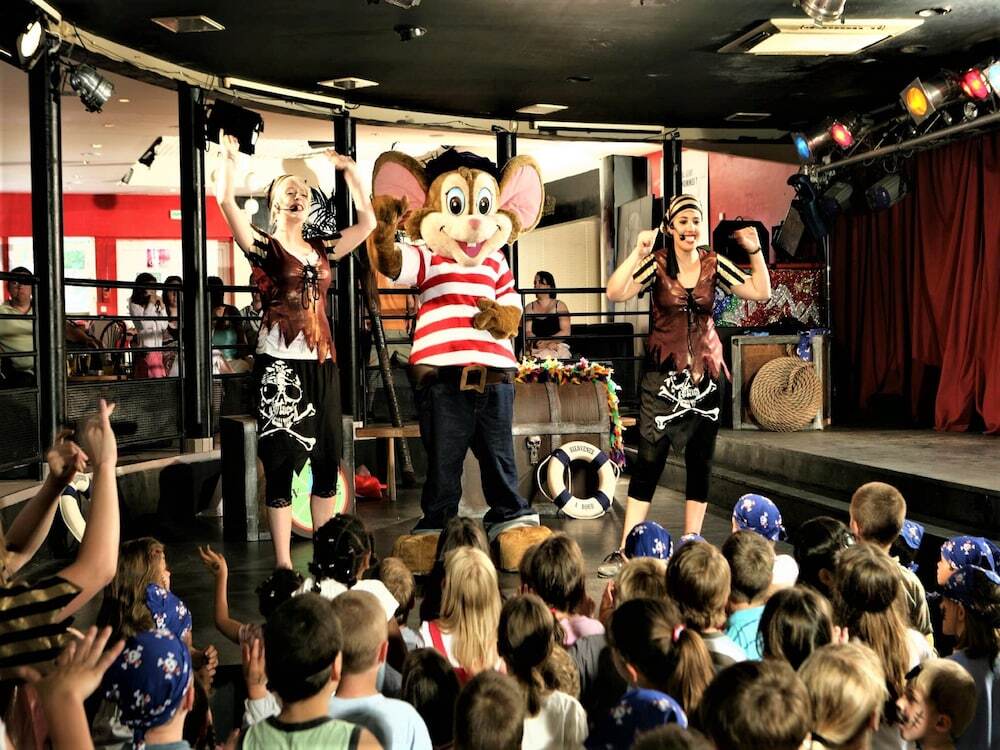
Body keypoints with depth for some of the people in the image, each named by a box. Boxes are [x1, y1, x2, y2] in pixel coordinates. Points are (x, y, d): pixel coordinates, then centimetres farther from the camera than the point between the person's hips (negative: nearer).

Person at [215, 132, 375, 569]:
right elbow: (225, 201, -14)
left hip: (322, 364, 6)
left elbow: (368, 222, 17)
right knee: (281, 463, -4)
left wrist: (349, 171, 19)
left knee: (328, 461, 9)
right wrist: (229, 155, -10)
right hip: (280, 365, -6)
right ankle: (283, 565, 1)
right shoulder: (263, 246, 0)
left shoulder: (322, 251, 15)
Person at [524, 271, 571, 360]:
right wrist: (548, 344, -14)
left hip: (559, 346, -1)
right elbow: (528, 332, 2)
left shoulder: (560, 306, 10)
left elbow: (566, 332, 0)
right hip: (535, 348, 1)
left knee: (547, 356, -33)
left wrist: (546, 341, -16)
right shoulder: (529, 307, 14)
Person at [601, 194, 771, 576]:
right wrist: (638, 253, -27)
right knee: (649, 459, -8)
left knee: (701, 459, 7)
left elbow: (761, 292, 3)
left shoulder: (713, 263, 4)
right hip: (664, 372, -3)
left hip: (707, 372, 4)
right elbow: (616, 293, -19)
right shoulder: (657, 263, -6)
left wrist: (755, 250, -7)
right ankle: (626, 550, -5)